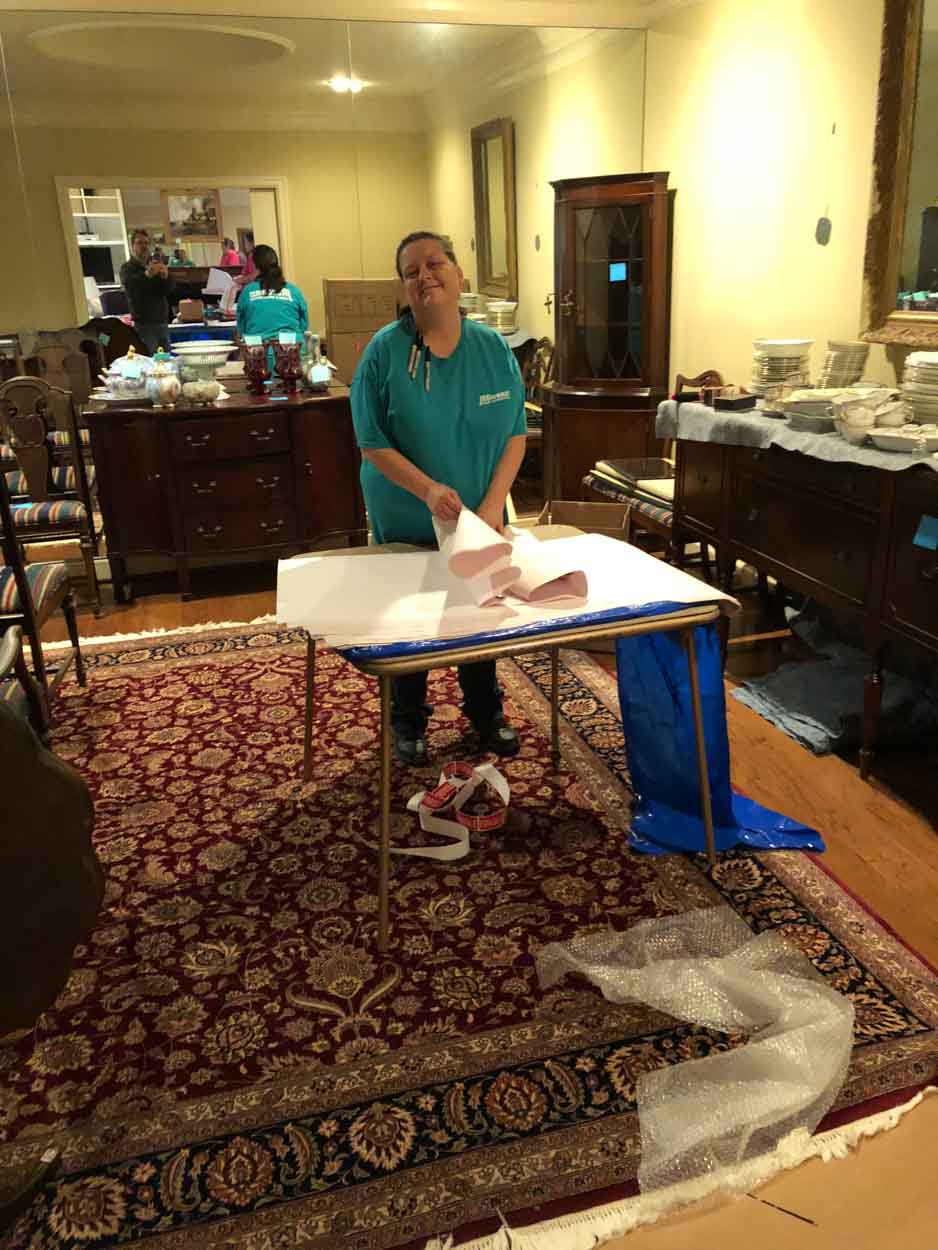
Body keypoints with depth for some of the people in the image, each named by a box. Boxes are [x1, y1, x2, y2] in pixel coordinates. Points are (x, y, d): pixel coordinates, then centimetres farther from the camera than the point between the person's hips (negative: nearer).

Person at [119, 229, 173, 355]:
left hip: (162, 321, 5)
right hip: (144, 324, -5)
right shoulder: (127, 267, 1)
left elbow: (169, 289, 0)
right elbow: (128, 284, -22)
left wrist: (165, 276, -24)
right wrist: (146, 275, -41)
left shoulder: (156, 265, 14)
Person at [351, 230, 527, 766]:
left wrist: (493, 504, -14)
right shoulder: (384, 351, -13)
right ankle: (409, 722, 32)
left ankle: (487, 713, 37)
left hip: (480, 521, 3)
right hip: (406, 524, -2)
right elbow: (374, 444, -13)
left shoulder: (494, 348, -5)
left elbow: (516, 432, -3)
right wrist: (427, 489, -28)